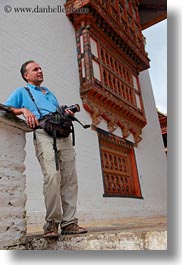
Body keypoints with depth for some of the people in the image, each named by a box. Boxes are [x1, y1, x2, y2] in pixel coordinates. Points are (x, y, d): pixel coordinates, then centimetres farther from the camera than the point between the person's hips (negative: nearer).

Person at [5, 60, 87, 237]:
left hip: (64, 135, 6)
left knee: (70, 179, -6)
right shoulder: (22, 92, 21)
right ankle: (52, 222, -14)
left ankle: (69, 222, -3)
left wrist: (67, 113, 12)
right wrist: (24, 110, -7)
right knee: (52, 176, -23)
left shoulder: (49, 92, 37)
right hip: (44, 134, -5)